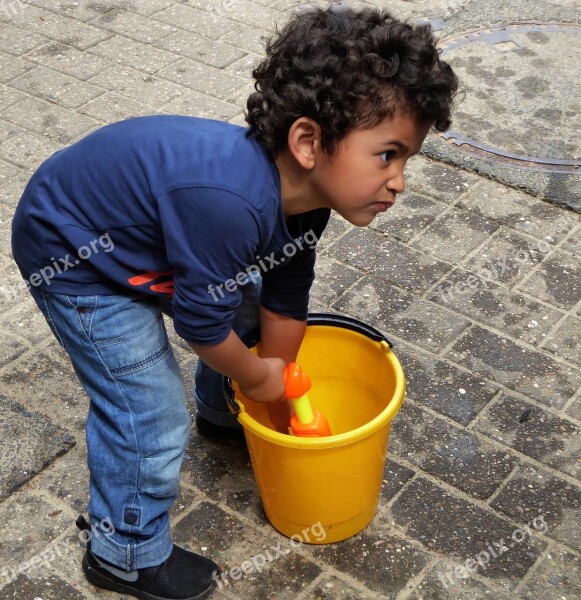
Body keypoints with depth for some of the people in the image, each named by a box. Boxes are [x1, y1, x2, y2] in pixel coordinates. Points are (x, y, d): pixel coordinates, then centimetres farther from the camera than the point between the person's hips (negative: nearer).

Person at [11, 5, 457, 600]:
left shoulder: (303, 191, -13)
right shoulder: (232, 204, -42)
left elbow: (284, 301, 0)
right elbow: (201, 320, -28)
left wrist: (278, 390, 9)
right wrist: (257, 378, -8)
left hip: (139, 229, 9)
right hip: (73, 259, -8)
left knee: (247, 304, 20)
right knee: (151, 417, -5)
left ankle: (222, 414, 49)